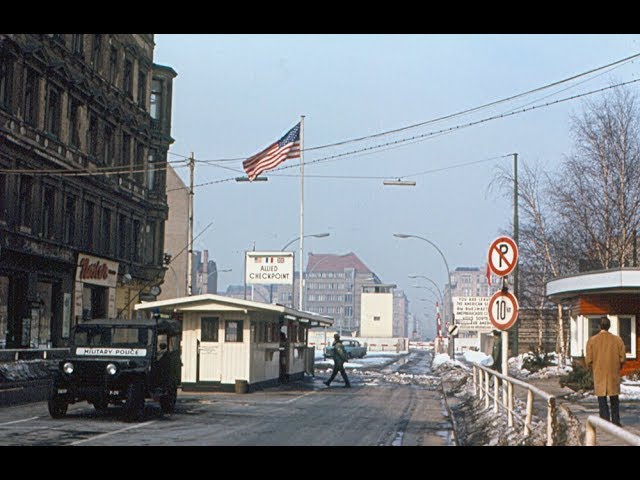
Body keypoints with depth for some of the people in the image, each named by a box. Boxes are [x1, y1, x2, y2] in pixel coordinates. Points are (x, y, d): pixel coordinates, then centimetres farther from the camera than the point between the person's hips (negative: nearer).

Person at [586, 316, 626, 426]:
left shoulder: (592, 340, -6)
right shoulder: (617, 340, -4)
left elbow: (589, 360, -7)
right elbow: (623, 358, -2)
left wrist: (590, 366, 14)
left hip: (599, 374, -1)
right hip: (614, 374, 1)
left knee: (602, 398, 5)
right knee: (614, 399, 13)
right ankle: (616, 421, 15)